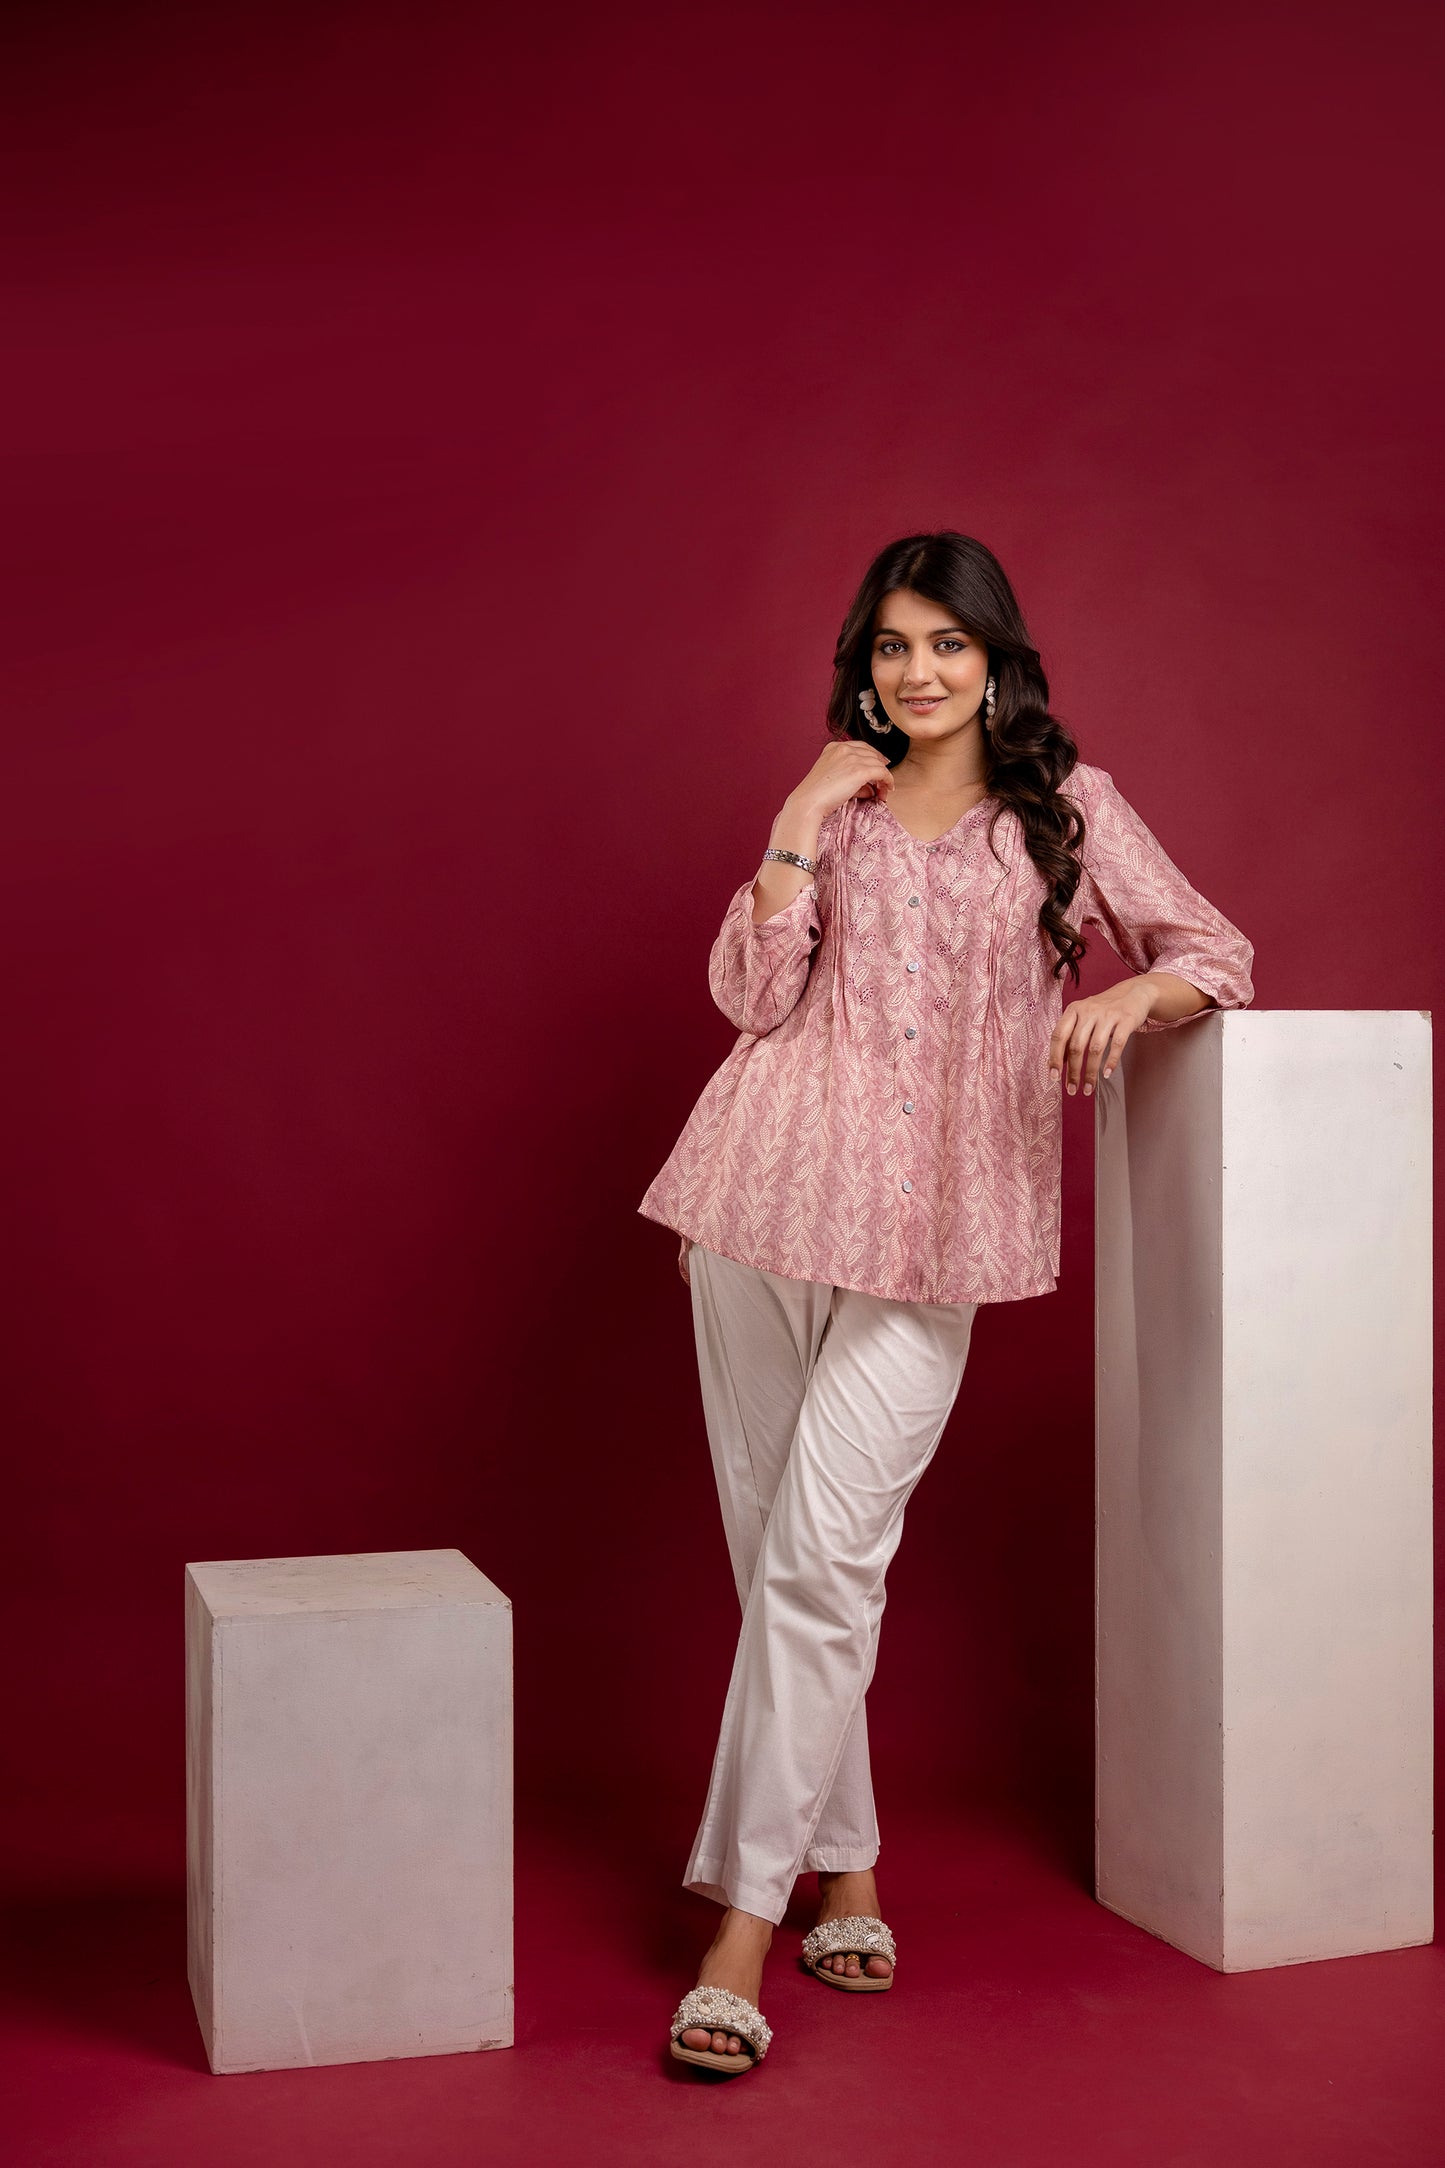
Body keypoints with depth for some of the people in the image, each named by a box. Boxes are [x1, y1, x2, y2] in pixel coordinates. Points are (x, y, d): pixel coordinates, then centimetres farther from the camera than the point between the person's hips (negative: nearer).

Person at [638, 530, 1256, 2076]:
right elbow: (752, 995, 4)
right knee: (775, 1546, 6)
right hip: (773, 1188, 3)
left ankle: (744, 1925, -2)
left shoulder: (1067, 805, 9)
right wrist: (795, 829, -3)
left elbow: (1219, 953, 6)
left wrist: (1133, 991, -15)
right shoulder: (832, 807, 15)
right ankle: (845, 1876, 21)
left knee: (821, 1552, -10)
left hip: (936, 1218, -3)